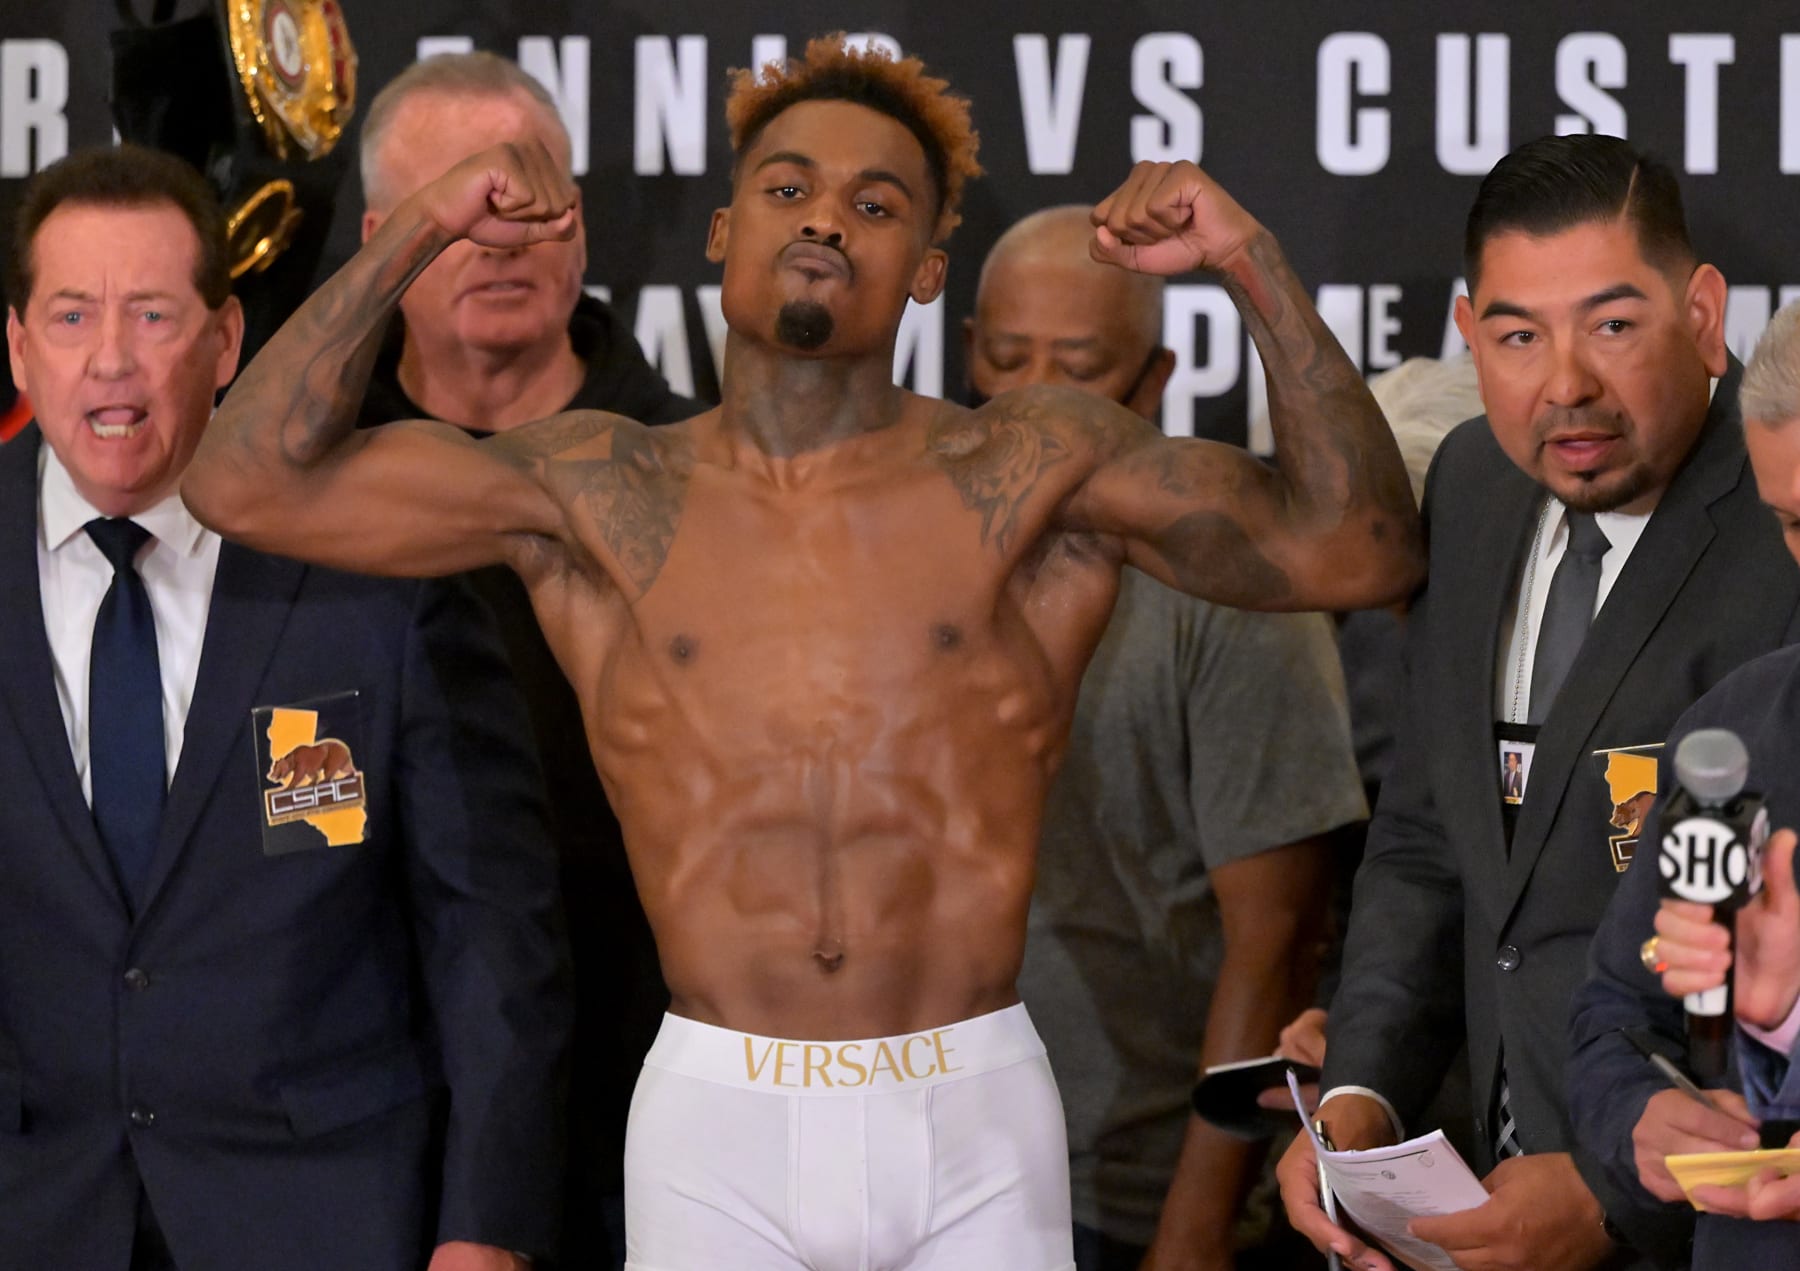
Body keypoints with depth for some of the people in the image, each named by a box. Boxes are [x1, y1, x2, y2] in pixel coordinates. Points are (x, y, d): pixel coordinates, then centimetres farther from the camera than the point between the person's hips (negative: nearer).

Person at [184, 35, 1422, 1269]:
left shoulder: (1031, 474, 3)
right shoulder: (601, 495, 5)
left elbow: (1360, 548, -3)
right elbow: (249, 482, 2)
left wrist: (1250, 259, -10)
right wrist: (419, 231, -2)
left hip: (976, 1123, 0)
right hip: (715, 1122, 0)